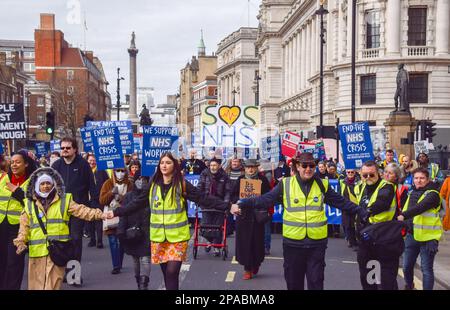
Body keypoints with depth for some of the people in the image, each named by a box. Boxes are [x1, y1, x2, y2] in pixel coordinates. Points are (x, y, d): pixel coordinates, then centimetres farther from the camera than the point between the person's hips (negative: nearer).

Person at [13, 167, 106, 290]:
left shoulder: (64, 200, 9)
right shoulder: (29, 204, 12)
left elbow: (82, 211, 2)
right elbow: (24, 227, 10)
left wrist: (100, 214, -10)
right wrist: (20, 242, -6)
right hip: (37, 252, 2)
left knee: (53, 284, -6)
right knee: (36, 284, 6)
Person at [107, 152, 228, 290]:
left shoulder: (182, 185, -4)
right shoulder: (152, 185, 6)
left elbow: (203, 198, -6)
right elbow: (137, 203, 12)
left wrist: (227, 206, -14)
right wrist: (116, 212, 9)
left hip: (177, 236, -3)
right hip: (159, 237, 3)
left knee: (172, 272, -12)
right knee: (166, 273, 10)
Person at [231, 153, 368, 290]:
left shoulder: (322, 185, 3)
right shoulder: (285, 185, -1)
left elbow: (342, 202, 9)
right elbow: (265, 200, -3)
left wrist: (362, 212, 5)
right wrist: (241, 204, -13)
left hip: (317, 242, 0)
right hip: (293, 242, 0)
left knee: (316, 281, 6)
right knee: (293, 281, 12)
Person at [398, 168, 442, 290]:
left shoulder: (432, 194, -12)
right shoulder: (412, 193, 12)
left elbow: (420, 207, -29)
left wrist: (403, 216, -42)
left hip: (427, 237, -7)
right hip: (411, 235, 7)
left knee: (426, 269, -1)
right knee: (406, 266, 15)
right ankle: (409, 286, 39)